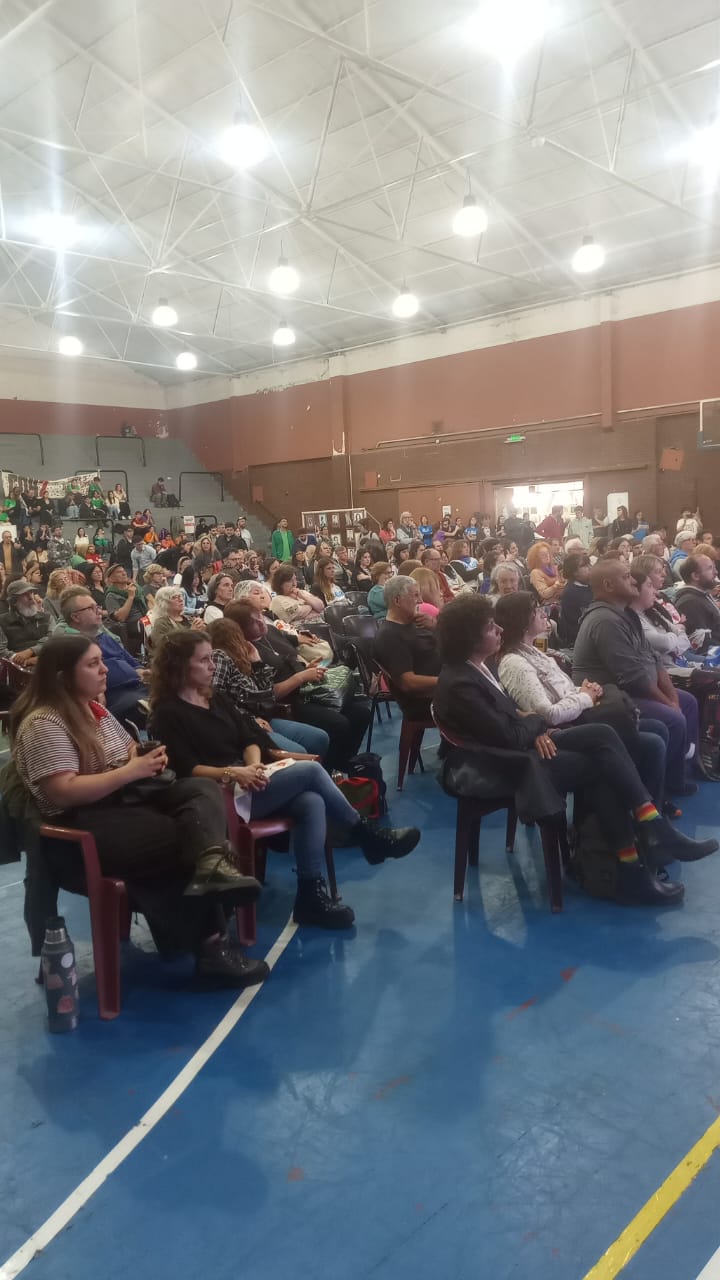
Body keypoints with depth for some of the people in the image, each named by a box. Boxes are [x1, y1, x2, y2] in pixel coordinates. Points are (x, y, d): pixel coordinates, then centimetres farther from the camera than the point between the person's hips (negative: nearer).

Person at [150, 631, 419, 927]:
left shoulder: (217, 698, 17)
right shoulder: (169, 714, -6)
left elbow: (249, 738, 12)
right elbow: (185, 769, -14)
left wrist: (254, 764, -10)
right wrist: (231, 773, -26)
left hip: (246, 782, 8)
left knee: (311, 802, -22)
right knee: (310, 770, -19)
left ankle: (311, 896, -17)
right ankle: (367, 836, -3)